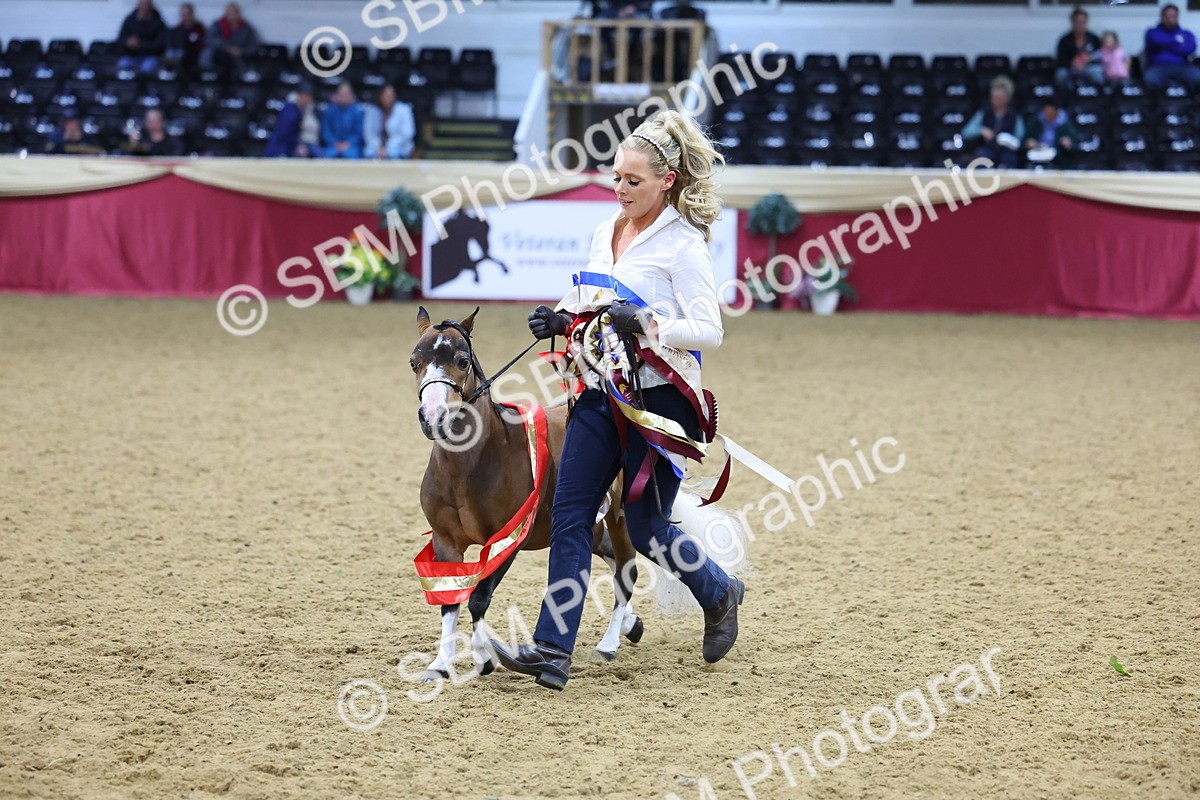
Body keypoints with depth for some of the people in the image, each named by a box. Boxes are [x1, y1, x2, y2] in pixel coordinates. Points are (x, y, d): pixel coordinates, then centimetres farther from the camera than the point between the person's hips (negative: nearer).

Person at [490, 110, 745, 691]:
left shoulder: (682, 244, -11)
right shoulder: (606, 232, 10)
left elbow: (709, 331, -16)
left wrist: (649, 324, -30)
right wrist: (559, 319, 1)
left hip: (658, 400, -7)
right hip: (599, 395, 7)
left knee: (646, 528, 2)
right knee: (569, 515, -2)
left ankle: (719, 594, 31)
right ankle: (552, 652, -3)